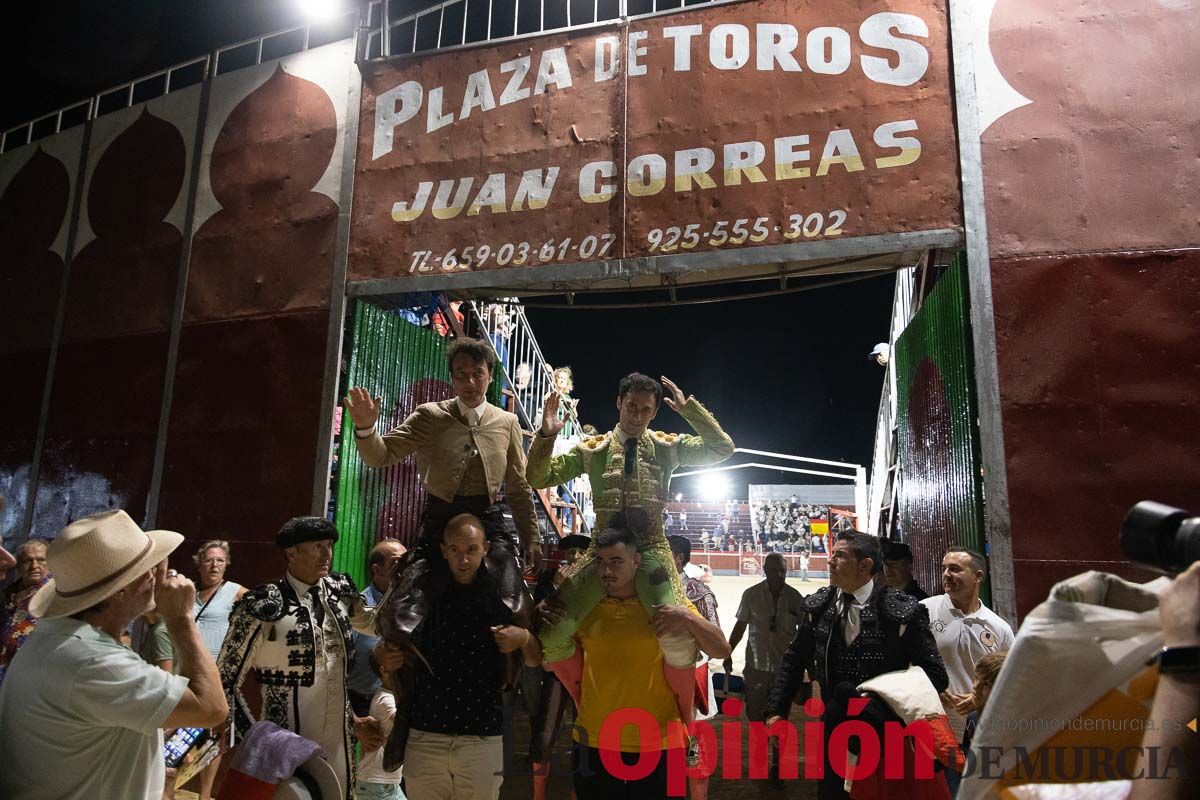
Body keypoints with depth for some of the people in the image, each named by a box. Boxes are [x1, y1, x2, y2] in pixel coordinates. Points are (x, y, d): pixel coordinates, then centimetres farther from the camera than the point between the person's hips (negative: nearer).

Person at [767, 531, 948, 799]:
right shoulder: (817, 605, -3)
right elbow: (794, 660, 5)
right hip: (834, 729, 4)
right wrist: (776, 710, -1)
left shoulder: (903, 612, -16)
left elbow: (935, 676, -13)